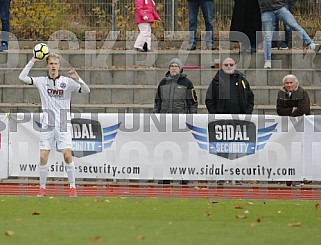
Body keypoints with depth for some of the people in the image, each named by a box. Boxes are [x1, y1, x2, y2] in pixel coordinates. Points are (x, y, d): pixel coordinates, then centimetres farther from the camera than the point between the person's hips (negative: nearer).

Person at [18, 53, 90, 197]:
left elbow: (86, 90, -3)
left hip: (63, 125, -2)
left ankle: (72, 187, -1)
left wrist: (78, 79, -20)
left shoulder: (67, 81, 0)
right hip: (47, 124, 2)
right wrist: (32, 62, -6)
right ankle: (42, 189, 8)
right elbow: (22, 77, -2)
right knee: (43, 157, -2)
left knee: (67, 155, -10)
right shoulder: (42, 81, 5)